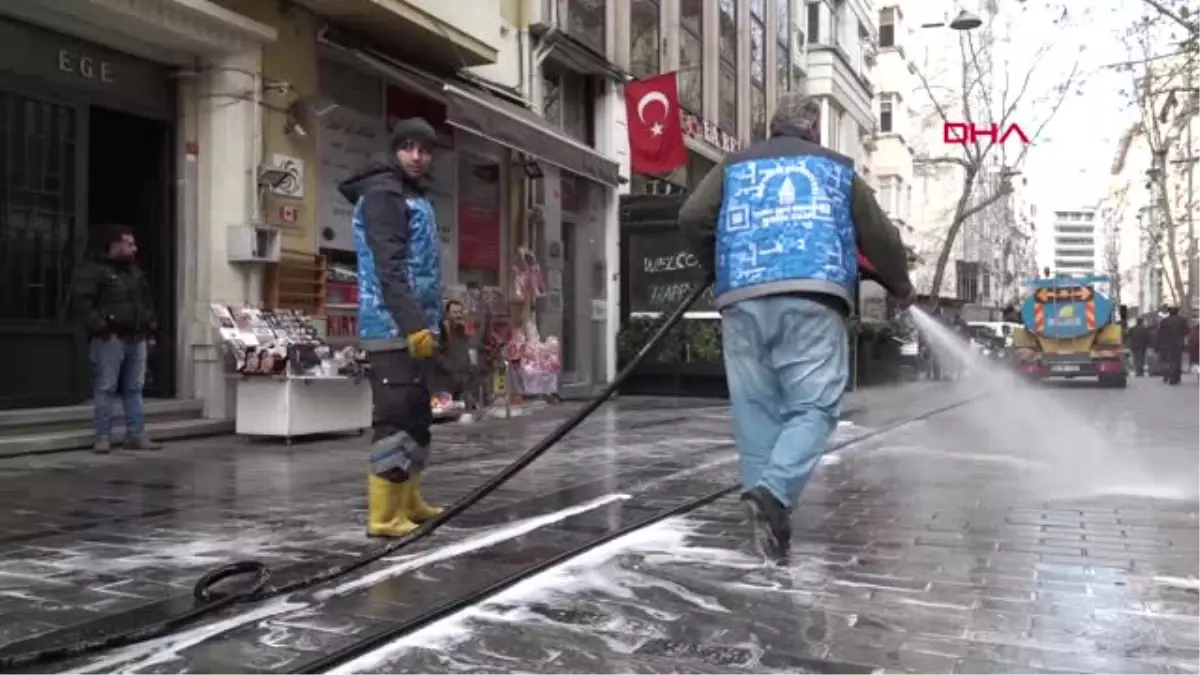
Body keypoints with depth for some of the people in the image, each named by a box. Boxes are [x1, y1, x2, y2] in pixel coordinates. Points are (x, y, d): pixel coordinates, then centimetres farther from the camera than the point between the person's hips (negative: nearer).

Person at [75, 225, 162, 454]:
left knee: (134, 389, 8)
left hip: (137, 338, 7)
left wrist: (151, 328, 16)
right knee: (105, 388, -4)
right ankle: (102, 436, 1)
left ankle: (136, 435, 12)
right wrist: (100, 327, -19)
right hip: (110, 339, -7)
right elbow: (83, 300, -13)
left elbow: (148, 301, 26)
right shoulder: (95, 271, -4)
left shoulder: (135, 272, 19)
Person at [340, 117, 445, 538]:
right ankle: (384, 515, -5)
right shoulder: (382, 194, -10)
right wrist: (413, 324, -28)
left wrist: (430, 323, 21)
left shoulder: (415, 198, 21)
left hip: (414, 328, 10)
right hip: (393, 329, -10)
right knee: (396, 418, -10)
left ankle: (408, 502, 25)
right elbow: (389, 269, -21)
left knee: (418, 417, 15)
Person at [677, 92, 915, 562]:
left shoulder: (734, 166, 22)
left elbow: (692, 218, 8)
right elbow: (879, 235, 22)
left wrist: (719, 270, 24)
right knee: (814, 405, -3)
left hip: (743, 300, 2)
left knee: (756, 410, 7)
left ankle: (767, 501, 6)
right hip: (811, 298, -2)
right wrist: (901, 287, 38)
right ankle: (773, 491, -24)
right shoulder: (836, 168, 21)